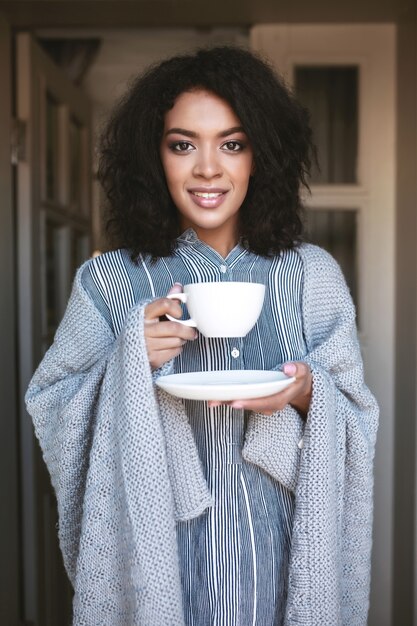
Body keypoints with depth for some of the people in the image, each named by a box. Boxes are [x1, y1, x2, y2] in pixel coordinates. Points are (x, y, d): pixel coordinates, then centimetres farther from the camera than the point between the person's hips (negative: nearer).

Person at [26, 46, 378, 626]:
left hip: (280, 550, 1)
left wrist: (307, 396, -21)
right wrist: (128, 363, -21)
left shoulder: (310, 274, -5)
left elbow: (357, 419, -1)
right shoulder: (108, 282, -7)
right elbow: (51, 415, -5)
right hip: (157, 550, -1)